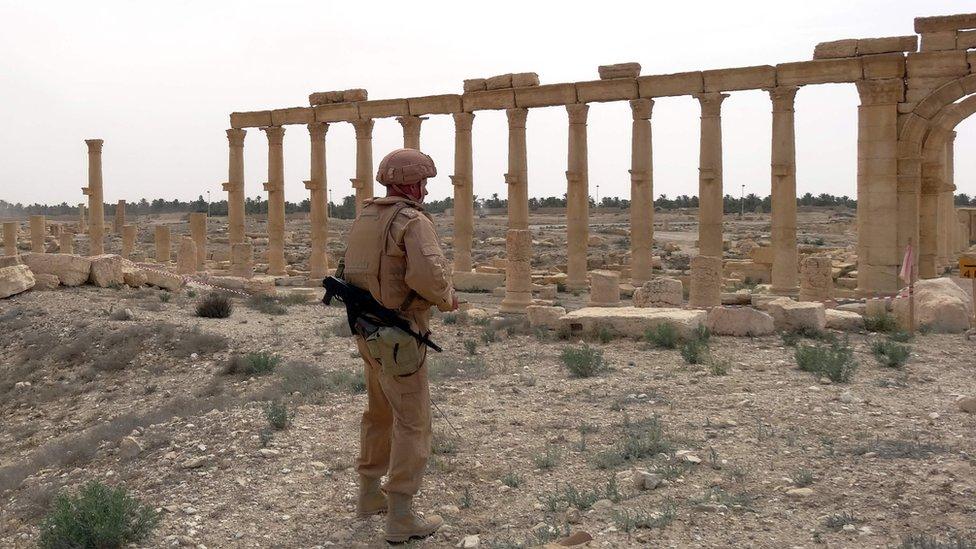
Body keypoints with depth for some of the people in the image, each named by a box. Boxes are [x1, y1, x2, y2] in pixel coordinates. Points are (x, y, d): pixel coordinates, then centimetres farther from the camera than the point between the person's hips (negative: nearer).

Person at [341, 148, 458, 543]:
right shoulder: (414, 221, -18)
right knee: (413, 425, 0)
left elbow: (353, 271, 19)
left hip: (369, 332, 9)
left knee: (380, 413, 22)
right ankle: (400, 519, 5)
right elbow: (429, 274, -33)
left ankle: (370, 495, 35)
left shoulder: (366, 218, 9)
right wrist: (447, 298, -12)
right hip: (399, 339, -9)